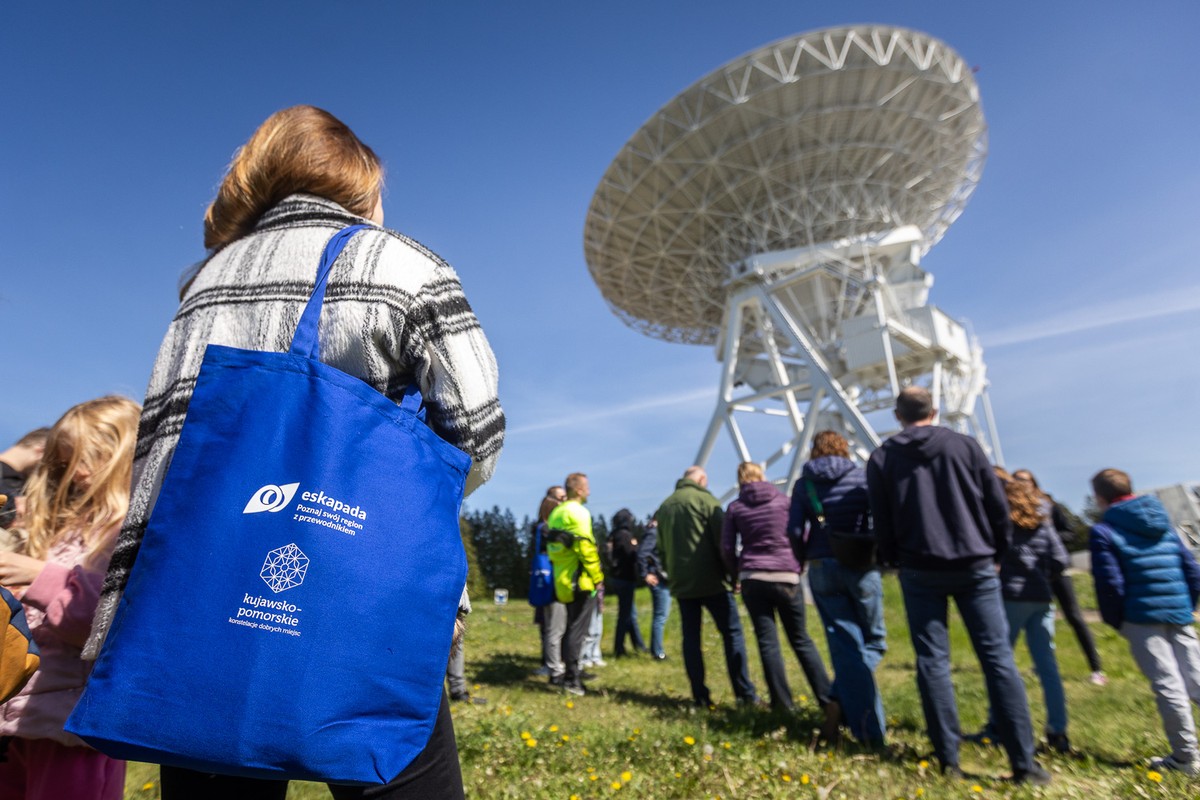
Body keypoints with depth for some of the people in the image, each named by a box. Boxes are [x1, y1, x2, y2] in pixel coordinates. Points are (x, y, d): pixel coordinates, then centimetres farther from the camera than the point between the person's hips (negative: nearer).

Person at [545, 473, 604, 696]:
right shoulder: (578, 512, -14)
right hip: (581, 582, -9)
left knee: (572, 628, 19)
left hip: (562, 582, 9)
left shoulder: (555, 514, 13)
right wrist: (598, 577, -12)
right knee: (577, 630, -3)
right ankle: (571, 680, 1)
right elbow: (586, 547, -19)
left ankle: (571, 671, 27)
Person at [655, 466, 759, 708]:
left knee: (690, 637, 9)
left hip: (681, 583, 5)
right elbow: (722, 540, -9)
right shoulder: (705, 499, -6)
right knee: (732, 633, 3)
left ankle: (700, 696, 10)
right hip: (711, 581, -5)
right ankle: (745, 694, 3)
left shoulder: (664, 507, 11)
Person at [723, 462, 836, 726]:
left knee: (767, 642, 6)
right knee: (801, 640, 10)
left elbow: (726, 548, 2)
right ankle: (829, 700, 2)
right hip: (786, 578, 0)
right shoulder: (783, 500, 4)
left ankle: (783, 705, 9)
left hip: (752, 579, 0)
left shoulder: (735, 507, 4)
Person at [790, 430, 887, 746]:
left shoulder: (803, 484, 2)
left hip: (822, 569, 1)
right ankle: (844, 698, 2)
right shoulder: (862, 477, 1)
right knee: (873, 640, 18)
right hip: (861, 566, 0)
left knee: (845, 647, 7)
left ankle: (869, 730, 5)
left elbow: (795, 532, -3)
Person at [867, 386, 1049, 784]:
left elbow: (882, 521, 2)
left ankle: (948, 759, 10)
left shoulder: (882, 457, 1)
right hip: (975, 565, 1)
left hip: (920, 570, 0)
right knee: (998, 658, 6)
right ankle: (1023, 762, 9)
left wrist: (893, 559, 16)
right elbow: (998, 506, 4)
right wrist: (998, 551, 18)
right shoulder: (966, 445, 2)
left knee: (932, 662, 5)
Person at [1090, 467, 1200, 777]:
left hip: (1142, 617, -6)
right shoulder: (1165, 526, 13)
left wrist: (1115, 621, 2)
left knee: (1167, 685, -1)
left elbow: (1110, 584, -10)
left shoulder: (1103, 531, -6)